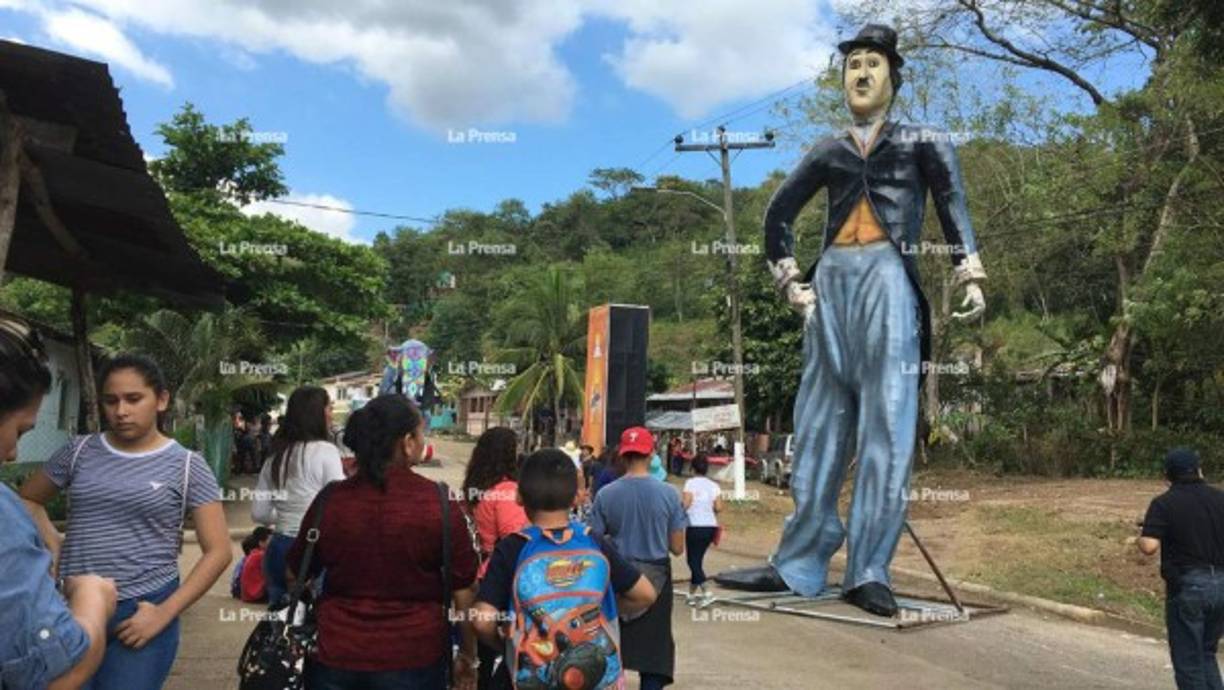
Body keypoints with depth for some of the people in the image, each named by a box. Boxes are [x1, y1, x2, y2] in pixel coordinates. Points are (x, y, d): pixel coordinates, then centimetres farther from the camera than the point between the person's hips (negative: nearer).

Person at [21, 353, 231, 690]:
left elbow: (218, 552, -4)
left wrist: (165, 613, -11)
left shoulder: (187, 465, -4)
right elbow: (27, 499, 20)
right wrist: (54, 546, 3)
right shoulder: (80, 451, 5)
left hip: (142, 614, -2)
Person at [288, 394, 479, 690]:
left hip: (335, 656, 2)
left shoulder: (330, 500, -6)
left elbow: (296, 576, 8)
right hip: (413, 658, -2)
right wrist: (469, 658, 5)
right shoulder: (440, 503, -14)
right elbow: (464, 592, -8)